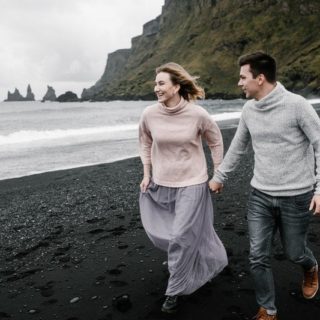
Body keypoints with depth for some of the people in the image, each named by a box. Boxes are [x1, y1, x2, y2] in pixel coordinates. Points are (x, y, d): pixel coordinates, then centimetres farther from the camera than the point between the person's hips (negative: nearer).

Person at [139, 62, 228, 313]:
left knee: (182, 238, -2)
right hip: (161, 184, 4)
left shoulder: (198, 114, -16)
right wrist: (147, 175, 7)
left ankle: (175, 291, 19)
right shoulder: (149, 114, -9)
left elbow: (216, 142, 1)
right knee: (161, 233, 17)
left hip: (192, 184, -4)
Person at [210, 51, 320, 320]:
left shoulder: (296, 104, -14)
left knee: (294, 252, 13)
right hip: (260, 196, 4)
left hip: (296, 197, -4)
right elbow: (237, 147, 15)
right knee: (258, 257, 1)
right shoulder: (248, 109, 1)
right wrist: (219, 177, 23)